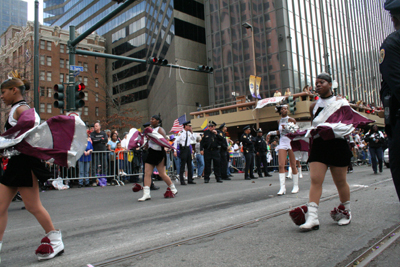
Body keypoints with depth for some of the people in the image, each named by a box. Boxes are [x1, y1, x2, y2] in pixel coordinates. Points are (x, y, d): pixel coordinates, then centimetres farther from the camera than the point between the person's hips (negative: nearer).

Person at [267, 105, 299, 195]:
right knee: (281, 165, -9)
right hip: (282, 143, 3)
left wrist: (286, 128, -21)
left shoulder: (291, 120, -2)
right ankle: (282, 187, -9)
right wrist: (271, 133, 13)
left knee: (293, 166, 2)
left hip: (291, 142, -3)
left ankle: (296, 186, 17)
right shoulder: (279, 121, 11)